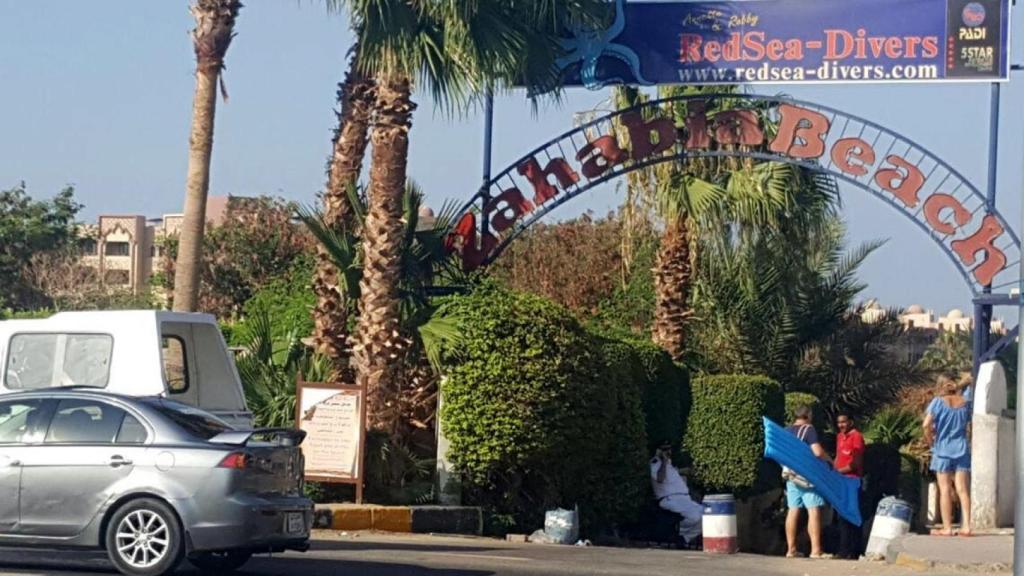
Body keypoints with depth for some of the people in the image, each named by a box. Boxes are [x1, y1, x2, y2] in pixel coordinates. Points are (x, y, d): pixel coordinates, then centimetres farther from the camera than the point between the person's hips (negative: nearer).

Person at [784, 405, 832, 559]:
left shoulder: (786, 431, 11)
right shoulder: (808, 430, -10)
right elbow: (818, 452, -18)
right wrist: (829, 460, -1)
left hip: (791, 476, 7)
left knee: (793, 511, 9)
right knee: (814, 511, -7)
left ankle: (791, 549, 10)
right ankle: (816, 550, -13)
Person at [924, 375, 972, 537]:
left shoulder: (938, 401, -3)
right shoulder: (965, 403, 7)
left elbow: (927, 424, -12)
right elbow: (970, 428, 6)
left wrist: (931, 441, 1)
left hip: (943, 449, -3)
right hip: (962, 450, 3)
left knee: (945, 490, 0)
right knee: (962, 489, 2)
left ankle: (947, 528, -1)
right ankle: (966, 526, -4)